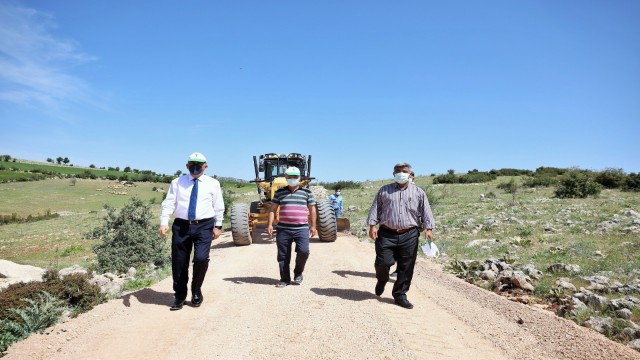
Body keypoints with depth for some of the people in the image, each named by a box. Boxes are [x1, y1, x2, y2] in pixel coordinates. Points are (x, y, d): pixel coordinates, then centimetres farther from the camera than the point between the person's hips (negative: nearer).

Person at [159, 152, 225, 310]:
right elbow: (168, 204, 1)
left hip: (204, 226, -2)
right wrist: (164, 223, -11)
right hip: (181, 226, 2)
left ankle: (196, 291, 10)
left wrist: (218, 226, 4)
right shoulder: (177, 183, 6)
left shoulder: (213, 183, 5)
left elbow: (218, 206, 8)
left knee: (201, 258, -18)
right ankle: (180, 296, 27)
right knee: (178, 262, 6)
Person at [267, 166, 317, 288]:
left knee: (303, 252, -14)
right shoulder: (279, 192, 8)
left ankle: (298, 273, 13)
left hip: (301, 229, -1)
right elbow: (273, 209, 9)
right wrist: (270, 224, 0)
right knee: (283, 256, 5)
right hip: (283, 229, 1)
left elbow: (312, 209, 9)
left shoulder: (307, 192, 6)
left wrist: (313, 226, 5)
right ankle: (285, 279, 20)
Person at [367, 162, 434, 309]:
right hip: (387, 234, 0)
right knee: (383, 262, -5)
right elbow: (375, 209, 8)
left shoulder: (418, 192, 10)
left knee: (406, 267, 3)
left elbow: (426, 211, 4)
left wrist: (428, 228, -8)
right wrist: (372, 225, -3)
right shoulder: (384, 190, 10)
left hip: (409, 235, 1)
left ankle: (400, 295, 18)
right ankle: (382, 280, 29)